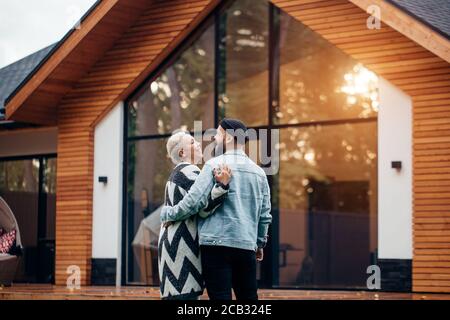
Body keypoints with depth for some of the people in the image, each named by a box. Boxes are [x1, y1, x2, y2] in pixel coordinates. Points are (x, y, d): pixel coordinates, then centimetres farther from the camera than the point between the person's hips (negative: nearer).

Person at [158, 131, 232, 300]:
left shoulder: (176, 174, 22)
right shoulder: (189, 172, -9)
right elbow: (204, 208, -20)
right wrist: (222, 184, -29)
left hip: (171, 240, 10)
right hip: (183, 242, -10)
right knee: (184, 293, -13)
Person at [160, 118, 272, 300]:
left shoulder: (215, 165, -4)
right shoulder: (259, 172, 13)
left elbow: (193, 201, -10)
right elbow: (265, 214, 15)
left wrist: (167, 213, 6)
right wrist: (260, 243, 27)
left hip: (216, 243, -5)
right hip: (247, 246, 5)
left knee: (220, 297, -6)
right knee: (248, 297, 12)